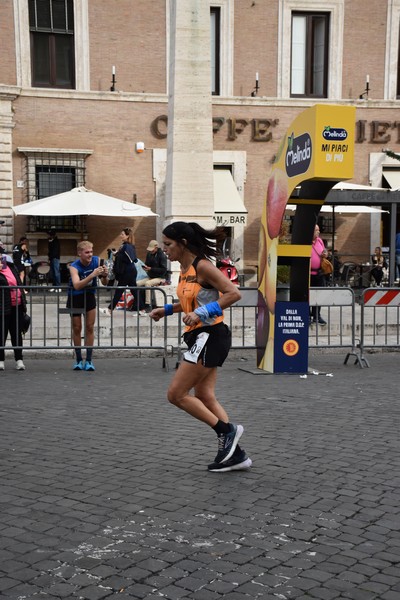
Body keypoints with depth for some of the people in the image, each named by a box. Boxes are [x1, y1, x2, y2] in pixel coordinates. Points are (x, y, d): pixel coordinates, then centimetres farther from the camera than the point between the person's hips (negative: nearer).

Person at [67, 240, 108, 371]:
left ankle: (88, 360, 8)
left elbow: (104, 283, -8)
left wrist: (104, 275, -31)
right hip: (75, 297, -2)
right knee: (77, 328, 4)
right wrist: (92, 275, -50)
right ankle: (79, 360, 15)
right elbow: (77, 285, -41)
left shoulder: (96, 261, -15)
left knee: (90, 327, 2)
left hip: (89, 295, 3)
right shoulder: (74, 267, -24)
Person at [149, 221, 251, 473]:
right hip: (201, 337, 10)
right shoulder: (185, 268, 11)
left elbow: (234, 293, -23)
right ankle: (236, 454, 16)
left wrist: (202, 313, -29)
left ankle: (227, 430, 3)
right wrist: (167, 310, 17)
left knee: (176, 394, -7)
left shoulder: (202, 266, -16)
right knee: (205, 397, 11)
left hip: (210, 336, -10)